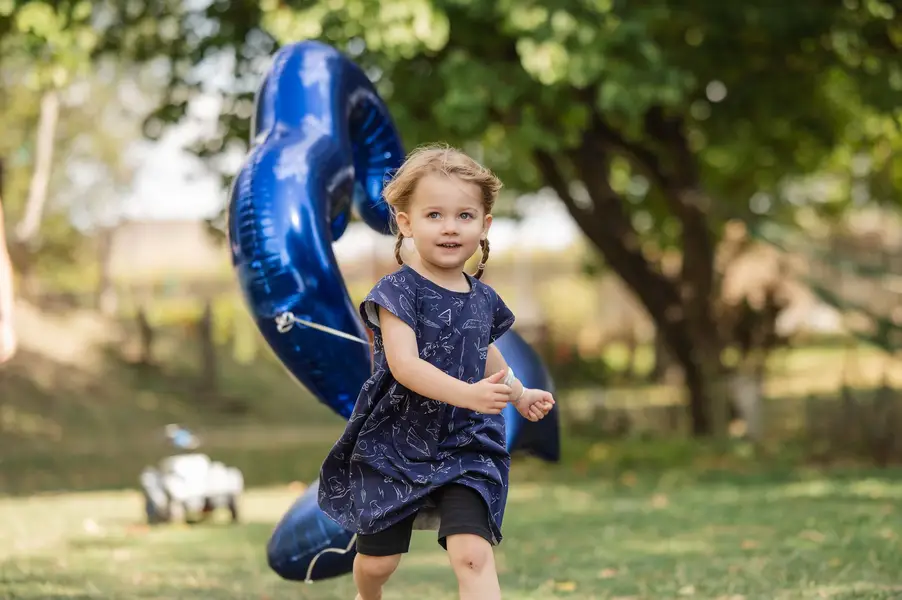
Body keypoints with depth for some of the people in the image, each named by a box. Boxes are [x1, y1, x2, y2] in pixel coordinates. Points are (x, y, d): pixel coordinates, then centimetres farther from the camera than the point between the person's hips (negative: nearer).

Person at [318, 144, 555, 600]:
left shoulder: (482, 299, 4)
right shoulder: (399, 290, -14)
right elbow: (404, 364, -27)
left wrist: (520, 395, 26)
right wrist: (468, 394, -37)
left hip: (465, 447, 3)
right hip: (395, 444, -3)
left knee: (473, 554, -16)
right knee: (377, 561, 12)